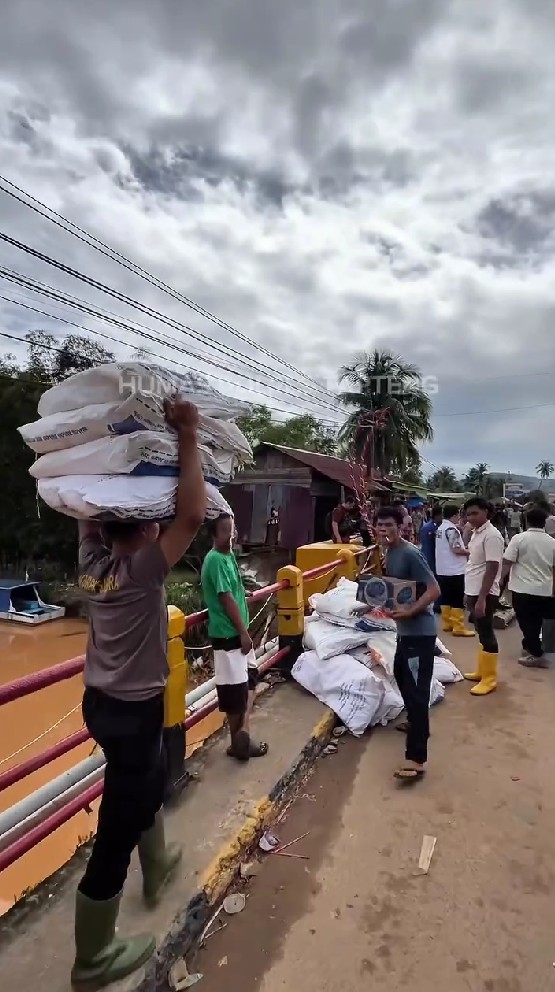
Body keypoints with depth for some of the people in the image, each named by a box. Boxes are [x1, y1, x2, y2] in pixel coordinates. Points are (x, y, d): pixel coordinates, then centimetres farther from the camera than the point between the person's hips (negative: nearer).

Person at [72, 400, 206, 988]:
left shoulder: (91, 561, -6)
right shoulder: (140, 570, -26)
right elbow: (191, 516, -37)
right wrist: (188, 439, -31)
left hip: (102, 700, 9)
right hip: (132, 711, -9)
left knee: (148, 784, 31)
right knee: (117, 829, 10)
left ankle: (158, 868, 56)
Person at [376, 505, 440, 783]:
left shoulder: (411, 554, -20)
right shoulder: (389, 554, 8)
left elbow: (434, 590, -22)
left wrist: (410, 611, -30)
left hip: (420, 631, -10)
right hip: (405, 630, 10)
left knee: (417, 691, -8)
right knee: (401, 676, 26)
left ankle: (416, 759, -2)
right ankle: (416, 724, 48)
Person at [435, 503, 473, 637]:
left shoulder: (440, 528, 12)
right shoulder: (452, 529, -16)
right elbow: (456, 549, -19)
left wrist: (464, 550, 13)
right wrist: (469, 551, -3)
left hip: (442, 570, 9)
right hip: (454, 570, -9)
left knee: (446, 598, 13)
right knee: (457, 600, -3)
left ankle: (447, 624, 19)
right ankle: (458, 628, 1)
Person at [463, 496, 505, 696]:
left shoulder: (492, 535, -18)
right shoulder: (476, 533, 10)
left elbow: (492, 569, -22)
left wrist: (482, 599, -24)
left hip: (485, 594, -9)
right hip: (474, 592, 9)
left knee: (487, 635, 1)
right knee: (481, 633, 17)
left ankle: (489, 678, 12)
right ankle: (482, 671, 30)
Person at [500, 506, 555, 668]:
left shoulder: (519, 538, -10)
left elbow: (507, 563, -11)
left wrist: (501, 579, 4)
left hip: (523, 588, -5)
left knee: (527, 622, 3)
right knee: (535, 622, 18)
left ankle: (537, 655, 3)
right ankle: (528, 646, 34)